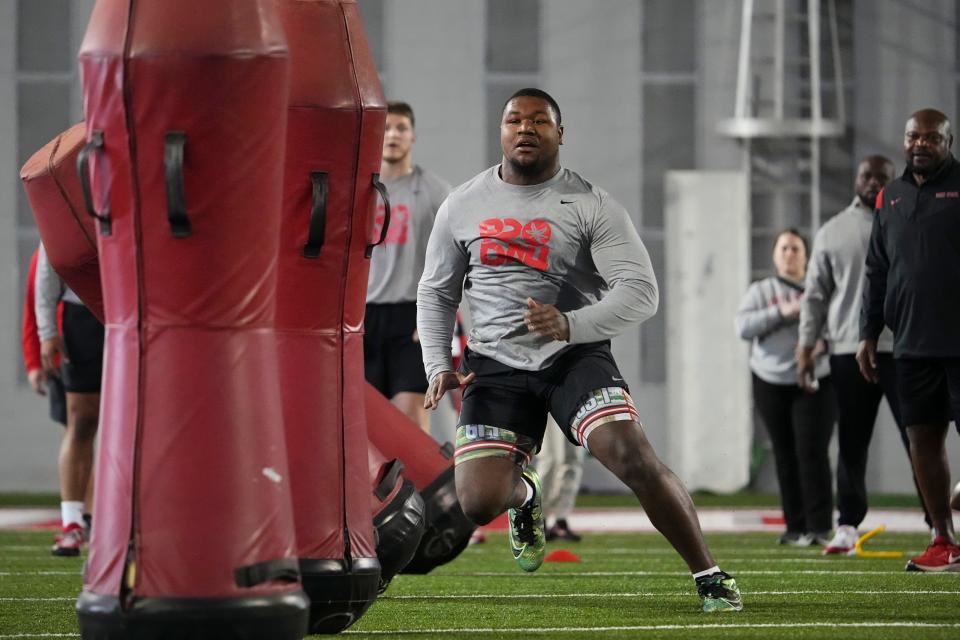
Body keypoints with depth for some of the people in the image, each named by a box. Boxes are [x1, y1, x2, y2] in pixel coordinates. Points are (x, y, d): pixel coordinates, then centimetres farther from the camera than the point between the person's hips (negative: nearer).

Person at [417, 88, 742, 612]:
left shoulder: (592, 206, -5)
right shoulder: (462, 207, 6)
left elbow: (641, 292, -13)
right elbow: (436, 293, 17)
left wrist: (570, 325, -28)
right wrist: (438, 367, 1)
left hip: (575, 356, -2)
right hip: (495, 365, 2)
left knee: (633, 456, -26)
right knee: (479, 502, -12)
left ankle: (708, 575, -10)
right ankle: (524, 494, 28)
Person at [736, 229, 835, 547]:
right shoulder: (760, 291, 9)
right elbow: (743, 327, -7)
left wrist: (823, 343, -18)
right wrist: (781, 312, -18)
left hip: (815, 382, -2)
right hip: (771, 384, 2)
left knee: (812, 452, -12)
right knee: (786, 456, 4)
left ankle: (820, 527, -12)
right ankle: (795, 527, 11)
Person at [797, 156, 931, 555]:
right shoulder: (833, 232, 11)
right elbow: (815, 294, 12)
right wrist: (806, 347, 6)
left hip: (904, 349, -2)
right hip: (849, 351, 2)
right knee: (851, 444, 5)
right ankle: (847, 527, 12)